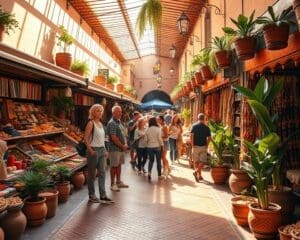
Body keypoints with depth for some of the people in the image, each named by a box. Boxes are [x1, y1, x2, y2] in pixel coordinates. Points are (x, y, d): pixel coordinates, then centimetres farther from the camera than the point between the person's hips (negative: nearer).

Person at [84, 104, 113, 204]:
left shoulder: (100, 123, 13)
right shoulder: (91, 123, -9)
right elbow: (86, 139, -15)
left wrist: (105, 150, 13)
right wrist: (91, 150, -21)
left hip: (102, 150, 8)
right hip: (94, 150, -7)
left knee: (102, 172, 7)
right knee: (92, 174, 3)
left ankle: (103, 195, 13)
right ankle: (91, 196, 15)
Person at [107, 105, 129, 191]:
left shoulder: (119, 122, 13)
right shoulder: (112, 123, -16)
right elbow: (113, 138, -21)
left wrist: (125, 144, 3)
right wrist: (122, 146, -14)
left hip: (121, 148, 9)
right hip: (114, 148, -9)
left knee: (119, 165, 15)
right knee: (114, 166, 1)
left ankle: (118, 182, 26)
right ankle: (113, 184, 11)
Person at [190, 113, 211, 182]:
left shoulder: (194, 126, -2)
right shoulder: (206, 128, -2)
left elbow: (191, 136, -10)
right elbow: (209, 138, -4)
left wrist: (192, 145, -4)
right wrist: (206, 145, 9)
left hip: (195, 146, 1)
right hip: (203, 147, -1)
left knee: (196, 162, 12)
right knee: (203, 162, 4)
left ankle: (199, 175, 18)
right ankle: (196, 172, -17)